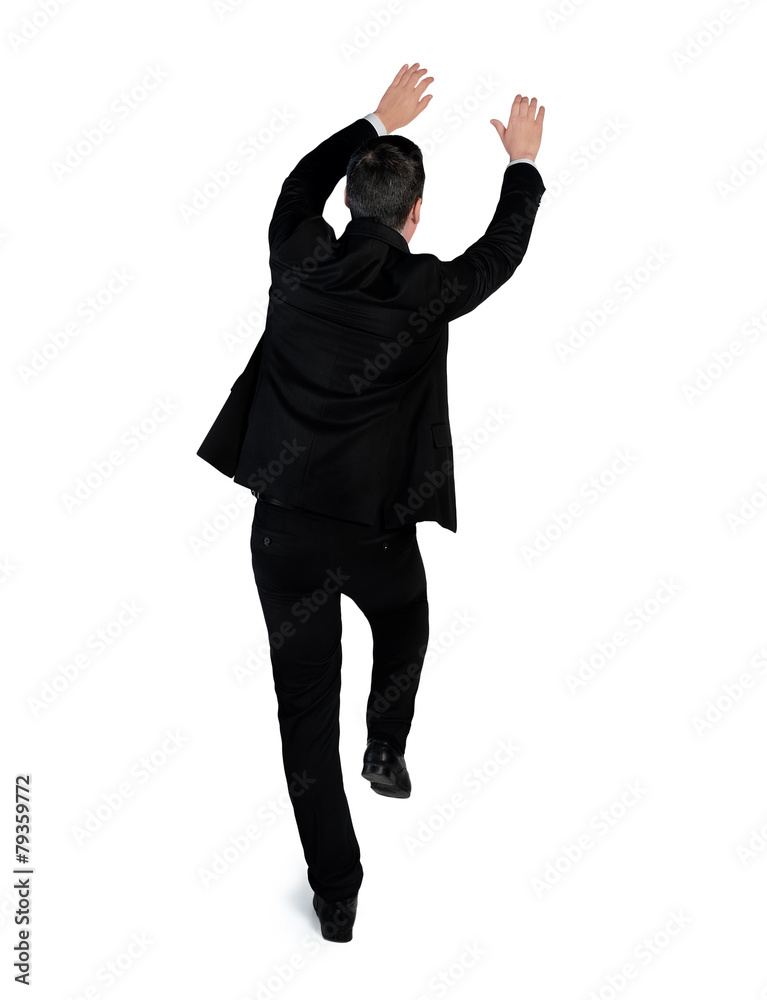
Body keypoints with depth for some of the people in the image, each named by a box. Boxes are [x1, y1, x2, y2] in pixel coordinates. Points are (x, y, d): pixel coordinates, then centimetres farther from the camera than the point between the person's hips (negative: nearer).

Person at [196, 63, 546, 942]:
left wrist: (376, 123, 31)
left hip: (284, 525, 2)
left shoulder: (297, 263, -2)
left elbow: (300, 185, 20)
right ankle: (386, 749, 38)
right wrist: (522, 162, 27)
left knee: (305, 706, 10)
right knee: (404, 624, 36)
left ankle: (335, 895, 21)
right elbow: (503, 249, 10)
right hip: (376, 528, -1)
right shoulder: (425, 291, -9)